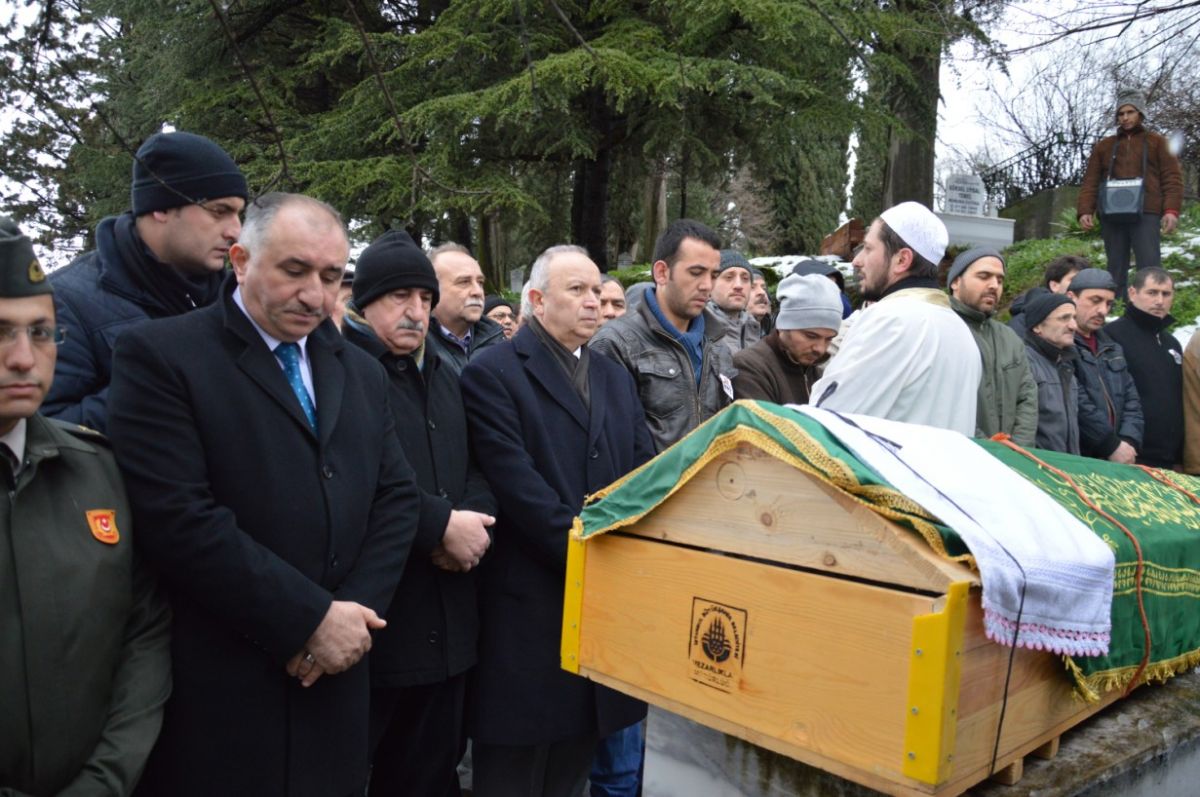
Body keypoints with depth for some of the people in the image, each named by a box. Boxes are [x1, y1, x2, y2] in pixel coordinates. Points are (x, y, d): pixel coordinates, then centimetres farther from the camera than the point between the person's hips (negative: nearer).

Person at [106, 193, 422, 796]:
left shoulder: (361, 372, 10)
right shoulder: (159, 356, -9)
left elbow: (396, 497, 7)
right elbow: (178, 518, -18)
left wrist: (353, 611, -7)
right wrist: (311, 619, -16)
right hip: (218, 689, -5)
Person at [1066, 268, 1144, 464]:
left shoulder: (1112, 348, 18)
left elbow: (1131, 400, 15)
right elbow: (1077, 404, -18)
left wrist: (1129, 442, -2)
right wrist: (1113, 446, -11)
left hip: (1113, 461, 8)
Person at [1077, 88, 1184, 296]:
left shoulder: (1157, 142, 16)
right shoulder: (1104, 145, 21)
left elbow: (1171, 179, 7)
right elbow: (1090, 182, 13)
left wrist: (1171, 210, -9)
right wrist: (1084, 210, -4)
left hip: (1145, 213, -2)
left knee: (1150, 269, -12)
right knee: (1116, 269, 3)